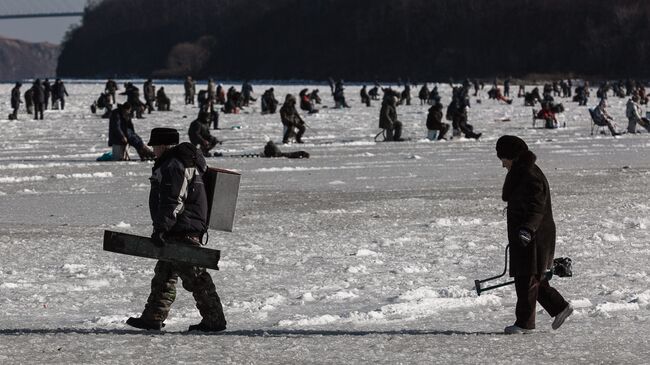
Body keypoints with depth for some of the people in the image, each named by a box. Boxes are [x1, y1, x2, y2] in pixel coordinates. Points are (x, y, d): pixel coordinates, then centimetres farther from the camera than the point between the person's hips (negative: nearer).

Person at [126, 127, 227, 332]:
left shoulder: (173, 167, -16)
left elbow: (172, 202, -23)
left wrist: (161, 229, -24)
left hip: (182, 231, -11)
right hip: (181, 231, 11)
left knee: (195, 276, -8)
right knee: (164, 274, 15)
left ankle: (214, 320, -6)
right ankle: (152, 318, 20)